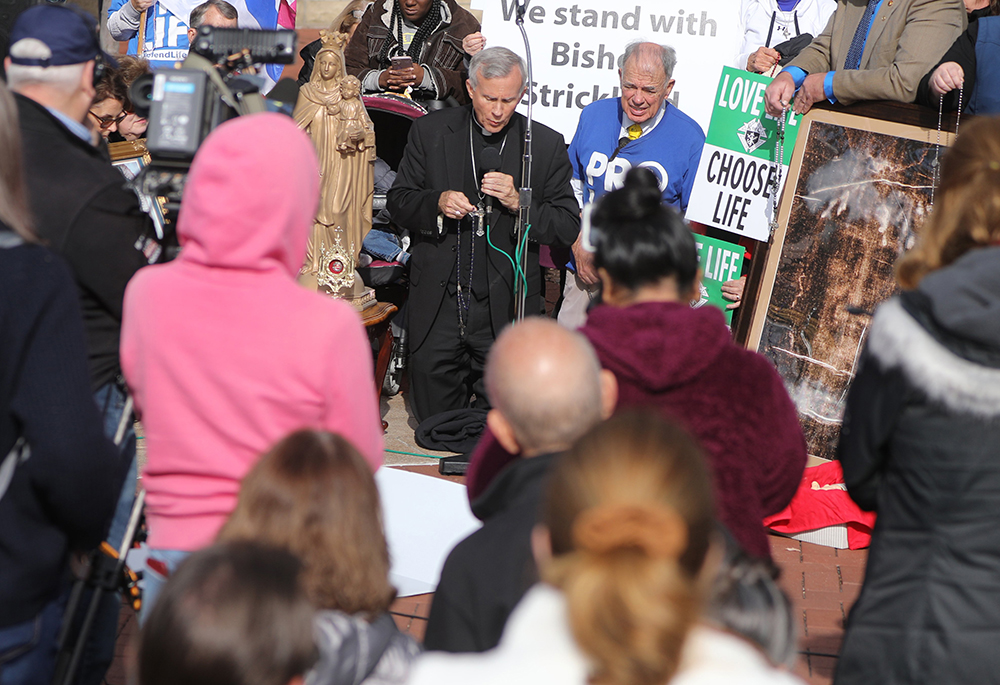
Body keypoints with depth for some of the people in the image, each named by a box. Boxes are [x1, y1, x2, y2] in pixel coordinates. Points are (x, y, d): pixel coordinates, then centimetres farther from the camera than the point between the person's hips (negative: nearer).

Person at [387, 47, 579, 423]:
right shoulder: (429, 131, 2)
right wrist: (437, 202, -15)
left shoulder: (546, 145, -1)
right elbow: (398, 201, 6)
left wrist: (519, 203, -18)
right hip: (437, 303, 1)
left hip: (505, 309, -1)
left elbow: (568, 226, -1)